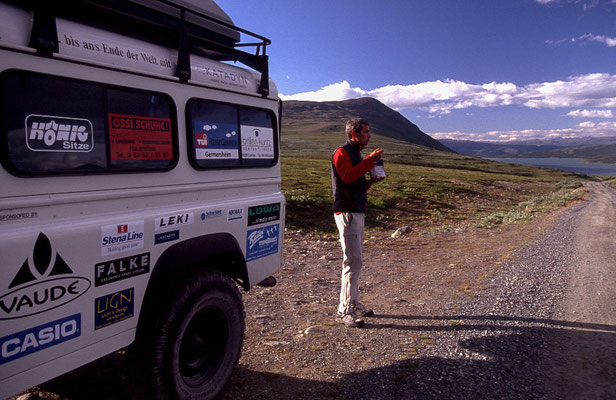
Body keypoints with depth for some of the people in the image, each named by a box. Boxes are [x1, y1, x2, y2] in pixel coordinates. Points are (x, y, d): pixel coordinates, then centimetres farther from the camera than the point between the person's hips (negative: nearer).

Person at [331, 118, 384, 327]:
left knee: (354, 261, 14)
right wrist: (370, 160, -23)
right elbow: (347, 176, -27)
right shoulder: (342, 153, -9)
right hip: (347, 213, -10)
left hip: (358, 212, 10)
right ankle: (344, 310, -3)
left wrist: (372, 181, 9)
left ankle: (354, 303, 24)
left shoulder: (356, 154, 21)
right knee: (353, 261, -10)